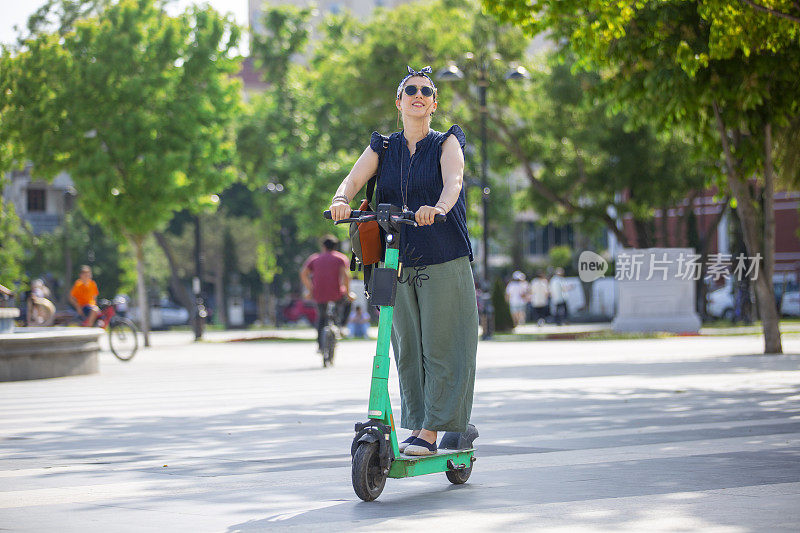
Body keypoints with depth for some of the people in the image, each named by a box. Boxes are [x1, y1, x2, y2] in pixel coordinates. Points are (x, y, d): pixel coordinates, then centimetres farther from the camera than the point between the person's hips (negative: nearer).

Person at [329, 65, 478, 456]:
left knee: (440, 348, -5)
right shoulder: (383, 147, 12)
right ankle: (416, 425, 14)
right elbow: (354, 179, -3)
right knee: (407, 350, 5)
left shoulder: (446, 143, 3)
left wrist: (438, 207, -39)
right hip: (397, 264, 3)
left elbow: (453, 181, -17)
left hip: (443, 263, -3)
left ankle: (430, 432, -1)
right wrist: (342, 200, -27)